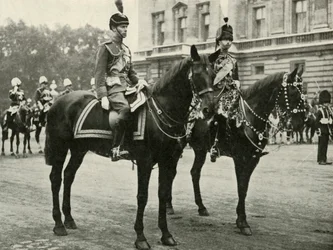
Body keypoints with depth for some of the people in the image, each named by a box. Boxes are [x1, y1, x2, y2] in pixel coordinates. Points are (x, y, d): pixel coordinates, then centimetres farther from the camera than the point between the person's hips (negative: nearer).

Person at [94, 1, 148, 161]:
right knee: (125, 109, -33)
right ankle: (116, 149, -30)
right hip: (113, 88, -8)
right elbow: (99, 73, -8)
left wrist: (138, 82, 2)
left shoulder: (126, 49, 22)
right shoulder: (105, 47, 0)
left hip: (126, 87, 8)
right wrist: (103, 96, -20)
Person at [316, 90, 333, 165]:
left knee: (325, 145, 11)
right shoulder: (320, 110, -11)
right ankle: (321, 160, 0)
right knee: (322, 145, -4)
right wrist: (319, 131, -16)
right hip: (322, 131, -8)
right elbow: (317, 121, -13)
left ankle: (324, 160, 16)